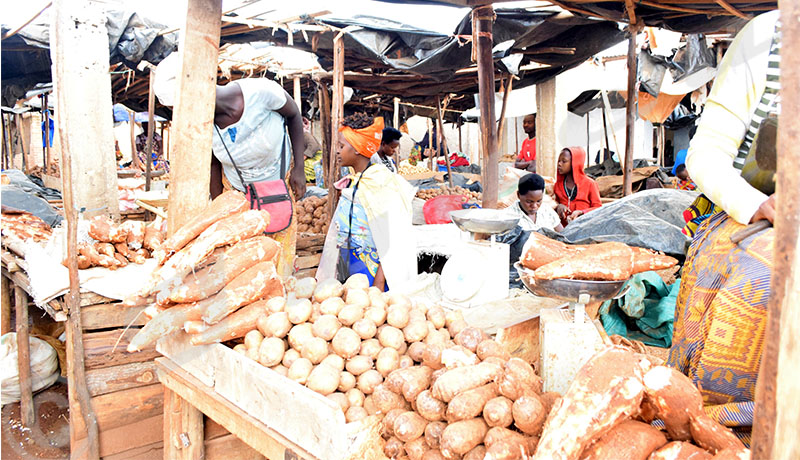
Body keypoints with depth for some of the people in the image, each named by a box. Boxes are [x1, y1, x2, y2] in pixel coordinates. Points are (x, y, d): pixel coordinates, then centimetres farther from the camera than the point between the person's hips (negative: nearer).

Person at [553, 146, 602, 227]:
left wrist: (580, 212, -13)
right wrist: (558, 207, -1)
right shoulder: (558, 184, 14)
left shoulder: (589, 184, 3)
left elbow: (598, 207, 3)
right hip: (563, 229, 3)